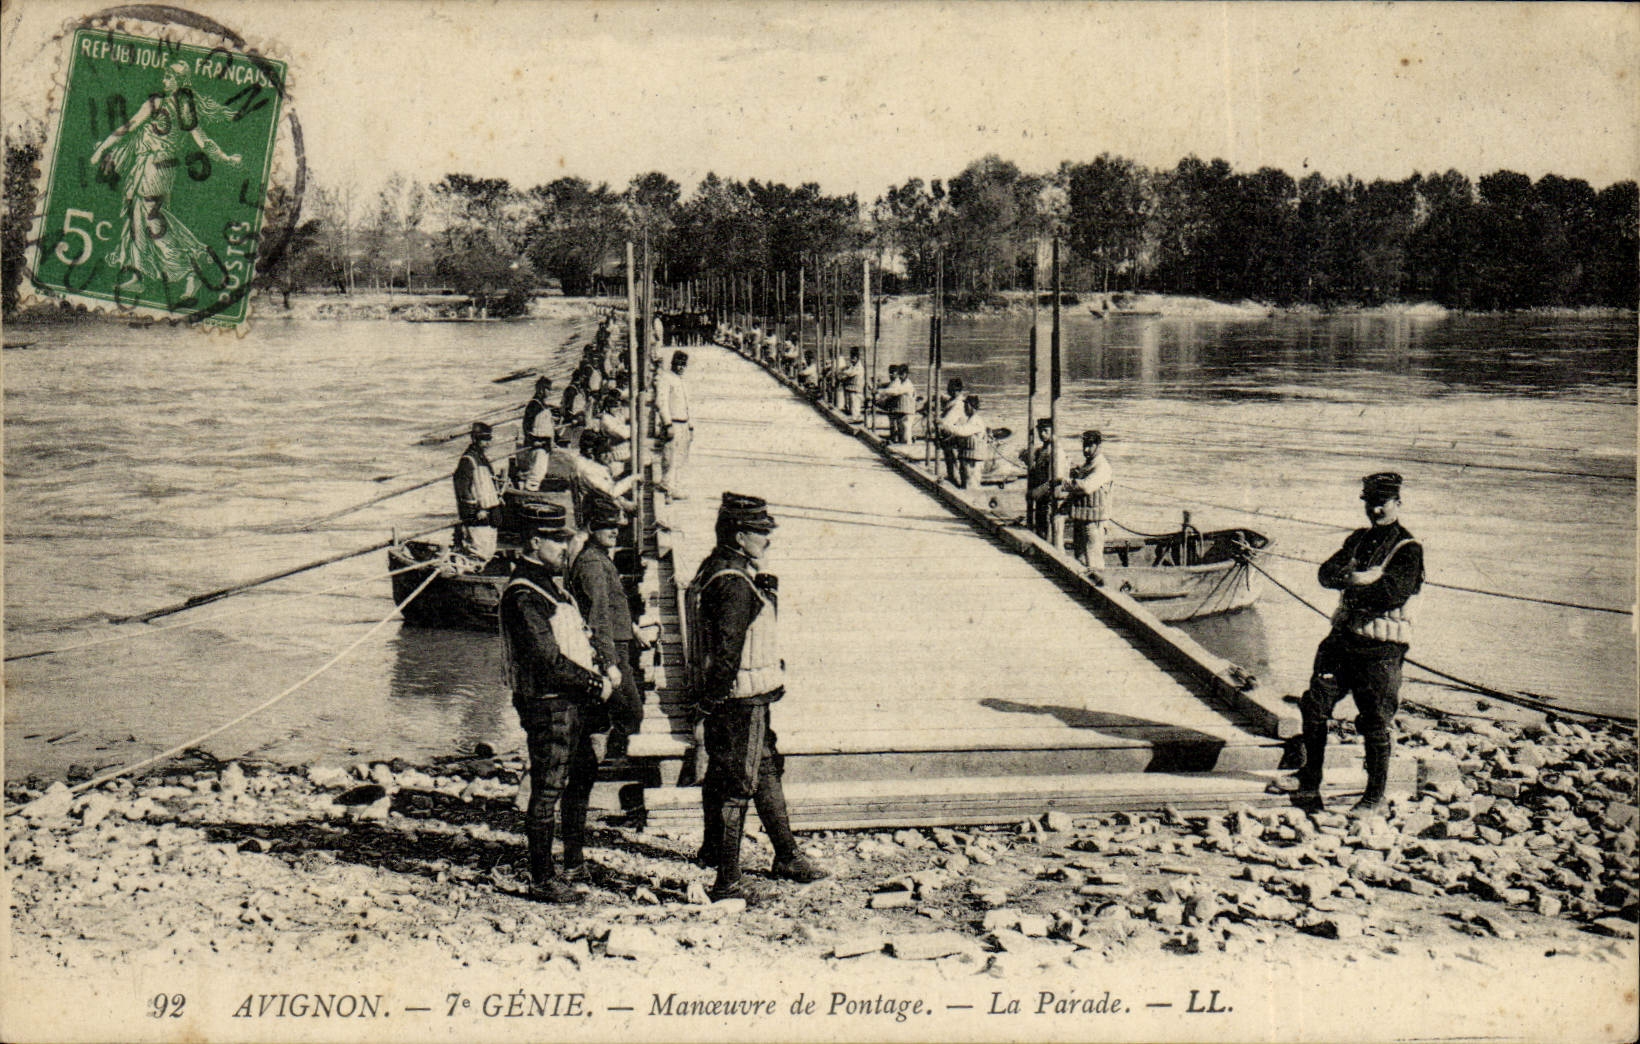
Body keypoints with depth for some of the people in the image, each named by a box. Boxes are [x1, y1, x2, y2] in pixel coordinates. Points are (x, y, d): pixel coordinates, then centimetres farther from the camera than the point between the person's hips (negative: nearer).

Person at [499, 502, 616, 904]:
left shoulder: (551, 584, 13)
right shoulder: (522, 596, -19)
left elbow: (579, 634, 19)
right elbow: (549, 661, -24)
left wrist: (605, 667, 3)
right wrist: (597, 684, -15)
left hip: (573, 704, 10)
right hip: (548, 706, -10)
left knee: (583, 775, 21)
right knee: (547, 792, -2)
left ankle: (574, 863, 35)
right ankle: (542, 880, 9)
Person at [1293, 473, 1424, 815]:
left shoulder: (1408, 548, -5)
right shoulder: (1358, 539, 16)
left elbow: (1393, 592, -20)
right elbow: (1326, 573, 3)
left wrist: (1350, 586, -11)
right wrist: (1359, 578, -16)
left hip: (1380, 648, -6)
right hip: (1344, 636, 6)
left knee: (1375, 723, 0)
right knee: (1314, 706, 3)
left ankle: (1375, 796, 14)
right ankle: (1309, 784, 15)